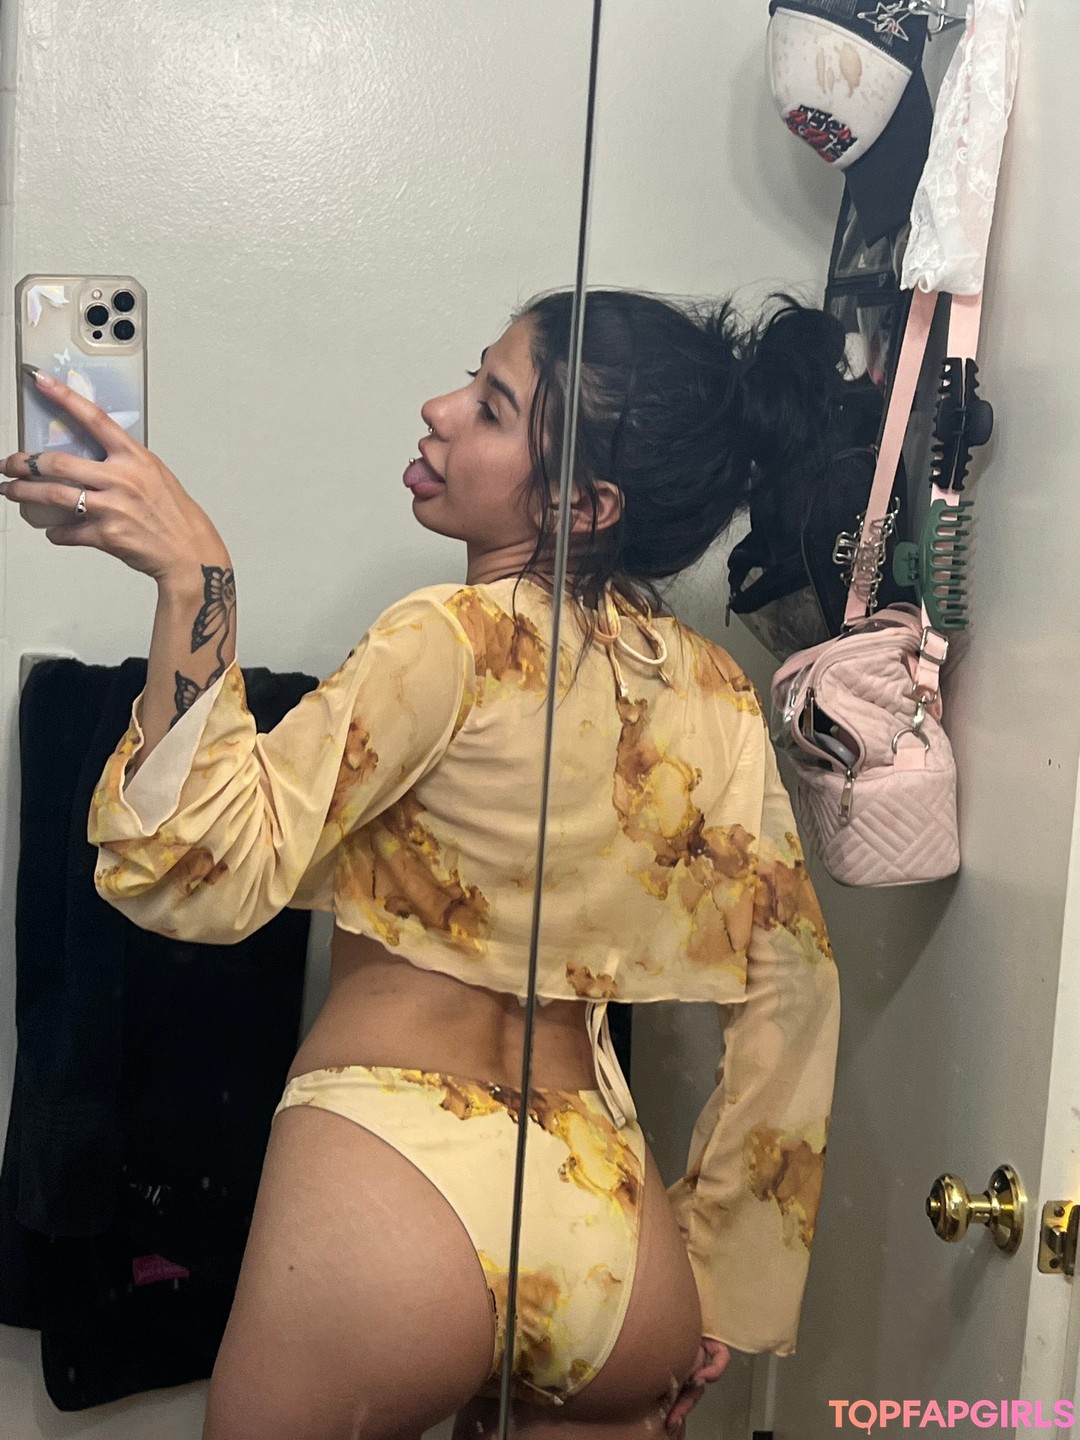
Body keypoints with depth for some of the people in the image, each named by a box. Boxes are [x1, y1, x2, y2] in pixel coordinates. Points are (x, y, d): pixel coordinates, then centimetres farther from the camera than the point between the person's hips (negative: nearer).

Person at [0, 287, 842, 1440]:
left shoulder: (456, 640, -14)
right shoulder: (712, 692, 3)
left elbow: (201, 873, -19)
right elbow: (792, 998, 5)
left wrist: (192, 577, -20)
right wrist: (710, 1283, 12)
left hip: (396, 1192, -5)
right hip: (615, 1229, 5)